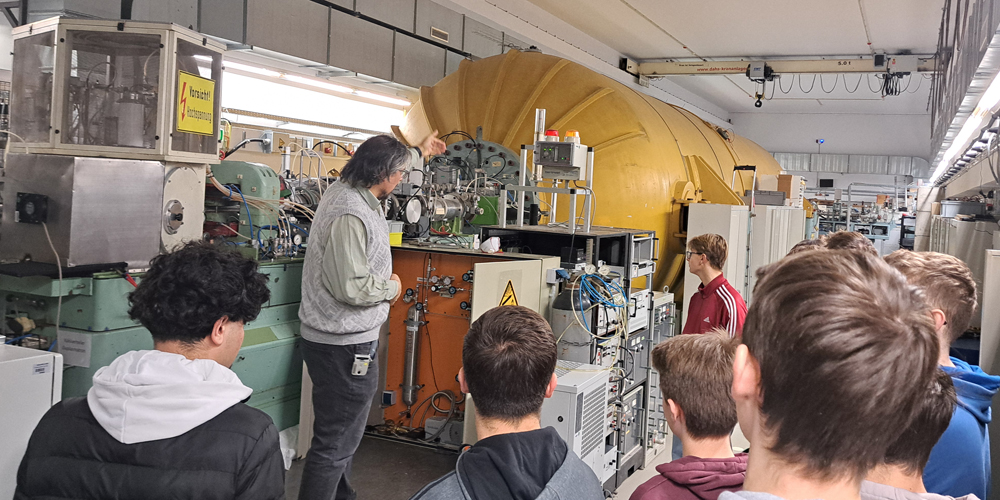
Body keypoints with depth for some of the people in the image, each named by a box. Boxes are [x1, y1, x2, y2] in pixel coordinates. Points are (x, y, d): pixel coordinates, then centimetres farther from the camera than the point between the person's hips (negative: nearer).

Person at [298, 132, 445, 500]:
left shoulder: (345, 189, 6)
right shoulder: (350, 215, -25)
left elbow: (383, 169, 29)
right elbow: (351, 287, -29)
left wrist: (418, 152, 40)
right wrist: (391, 287, -11)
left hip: (337, 340, 11)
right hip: (344, 346, -11)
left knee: (344, 433, 24)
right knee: (335, 444, -1)